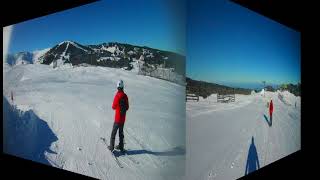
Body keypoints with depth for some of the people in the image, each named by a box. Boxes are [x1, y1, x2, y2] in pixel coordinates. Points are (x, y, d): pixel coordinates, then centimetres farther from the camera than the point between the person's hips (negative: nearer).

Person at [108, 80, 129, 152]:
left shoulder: (117, 96, -18)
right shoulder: (125, 96, -2)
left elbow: (113, 107, -9)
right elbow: (127, 107, 6)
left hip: (117, 118, -5)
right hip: (123, 118, 5)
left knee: (113, 132, 5)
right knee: (121, 132, 17)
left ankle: (111, 147, 10)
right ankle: (121, 146, 25)